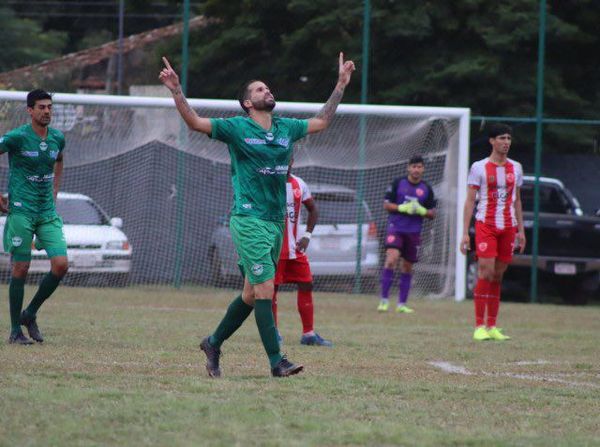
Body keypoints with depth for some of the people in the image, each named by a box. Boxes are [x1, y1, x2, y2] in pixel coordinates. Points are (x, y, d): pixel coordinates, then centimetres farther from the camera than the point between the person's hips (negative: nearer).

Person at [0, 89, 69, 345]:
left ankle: (30, 314, 13)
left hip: (48, 213, 5)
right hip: (21, 210, -5)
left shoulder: (57, 139, 8)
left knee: (61, 264, -7)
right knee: (20, 268, -3)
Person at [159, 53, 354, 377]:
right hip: (249, 219, -7)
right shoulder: (237, 128, -3)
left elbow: (321, 122, 29)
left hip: (276, 222, 7)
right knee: (265, 290, -12)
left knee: (252, 294, 11)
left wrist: (341, 85, 29)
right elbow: (194, 122, -9)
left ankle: (213, 343, 27)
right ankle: (276, 362, -11)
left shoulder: (286, 128, 14)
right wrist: (176, 92, -22)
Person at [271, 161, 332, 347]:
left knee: (306, 285, 1)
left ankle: (308, 333, 5)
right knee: (272, 287, -1)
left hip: (295, 248, 5)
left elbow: (313, 209, 19)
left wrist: (307, 235, 7)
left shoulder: (299, 184, 8)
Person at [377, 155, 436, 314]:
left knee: (407, 267, 7)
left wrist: (422, 211, -10)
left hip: (414, 231, 3)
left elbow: (432, 213, 12)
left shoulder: (426, 189, 8)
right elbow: (386, 205, 2)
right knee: (391, 259, -21)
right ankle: (384, 299, -16)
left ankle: (402, 304, 16)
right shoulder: (398, 183, 2)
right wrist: (403, 208, -14)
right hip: (396, 227, -3)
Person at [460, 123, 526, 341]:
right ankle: (479, 326, -10)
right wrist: (465, 232, -7)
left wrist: (520, 230, 14)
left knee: (498, 276, 6)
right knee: (485, 273, -13)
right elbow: (470, 201, -1)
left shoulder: (515, 168, 13)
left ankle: (492, 326, 11)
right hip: (485, 224, -4)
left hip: (508, 227, 4)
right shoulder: (479, 168, -1)